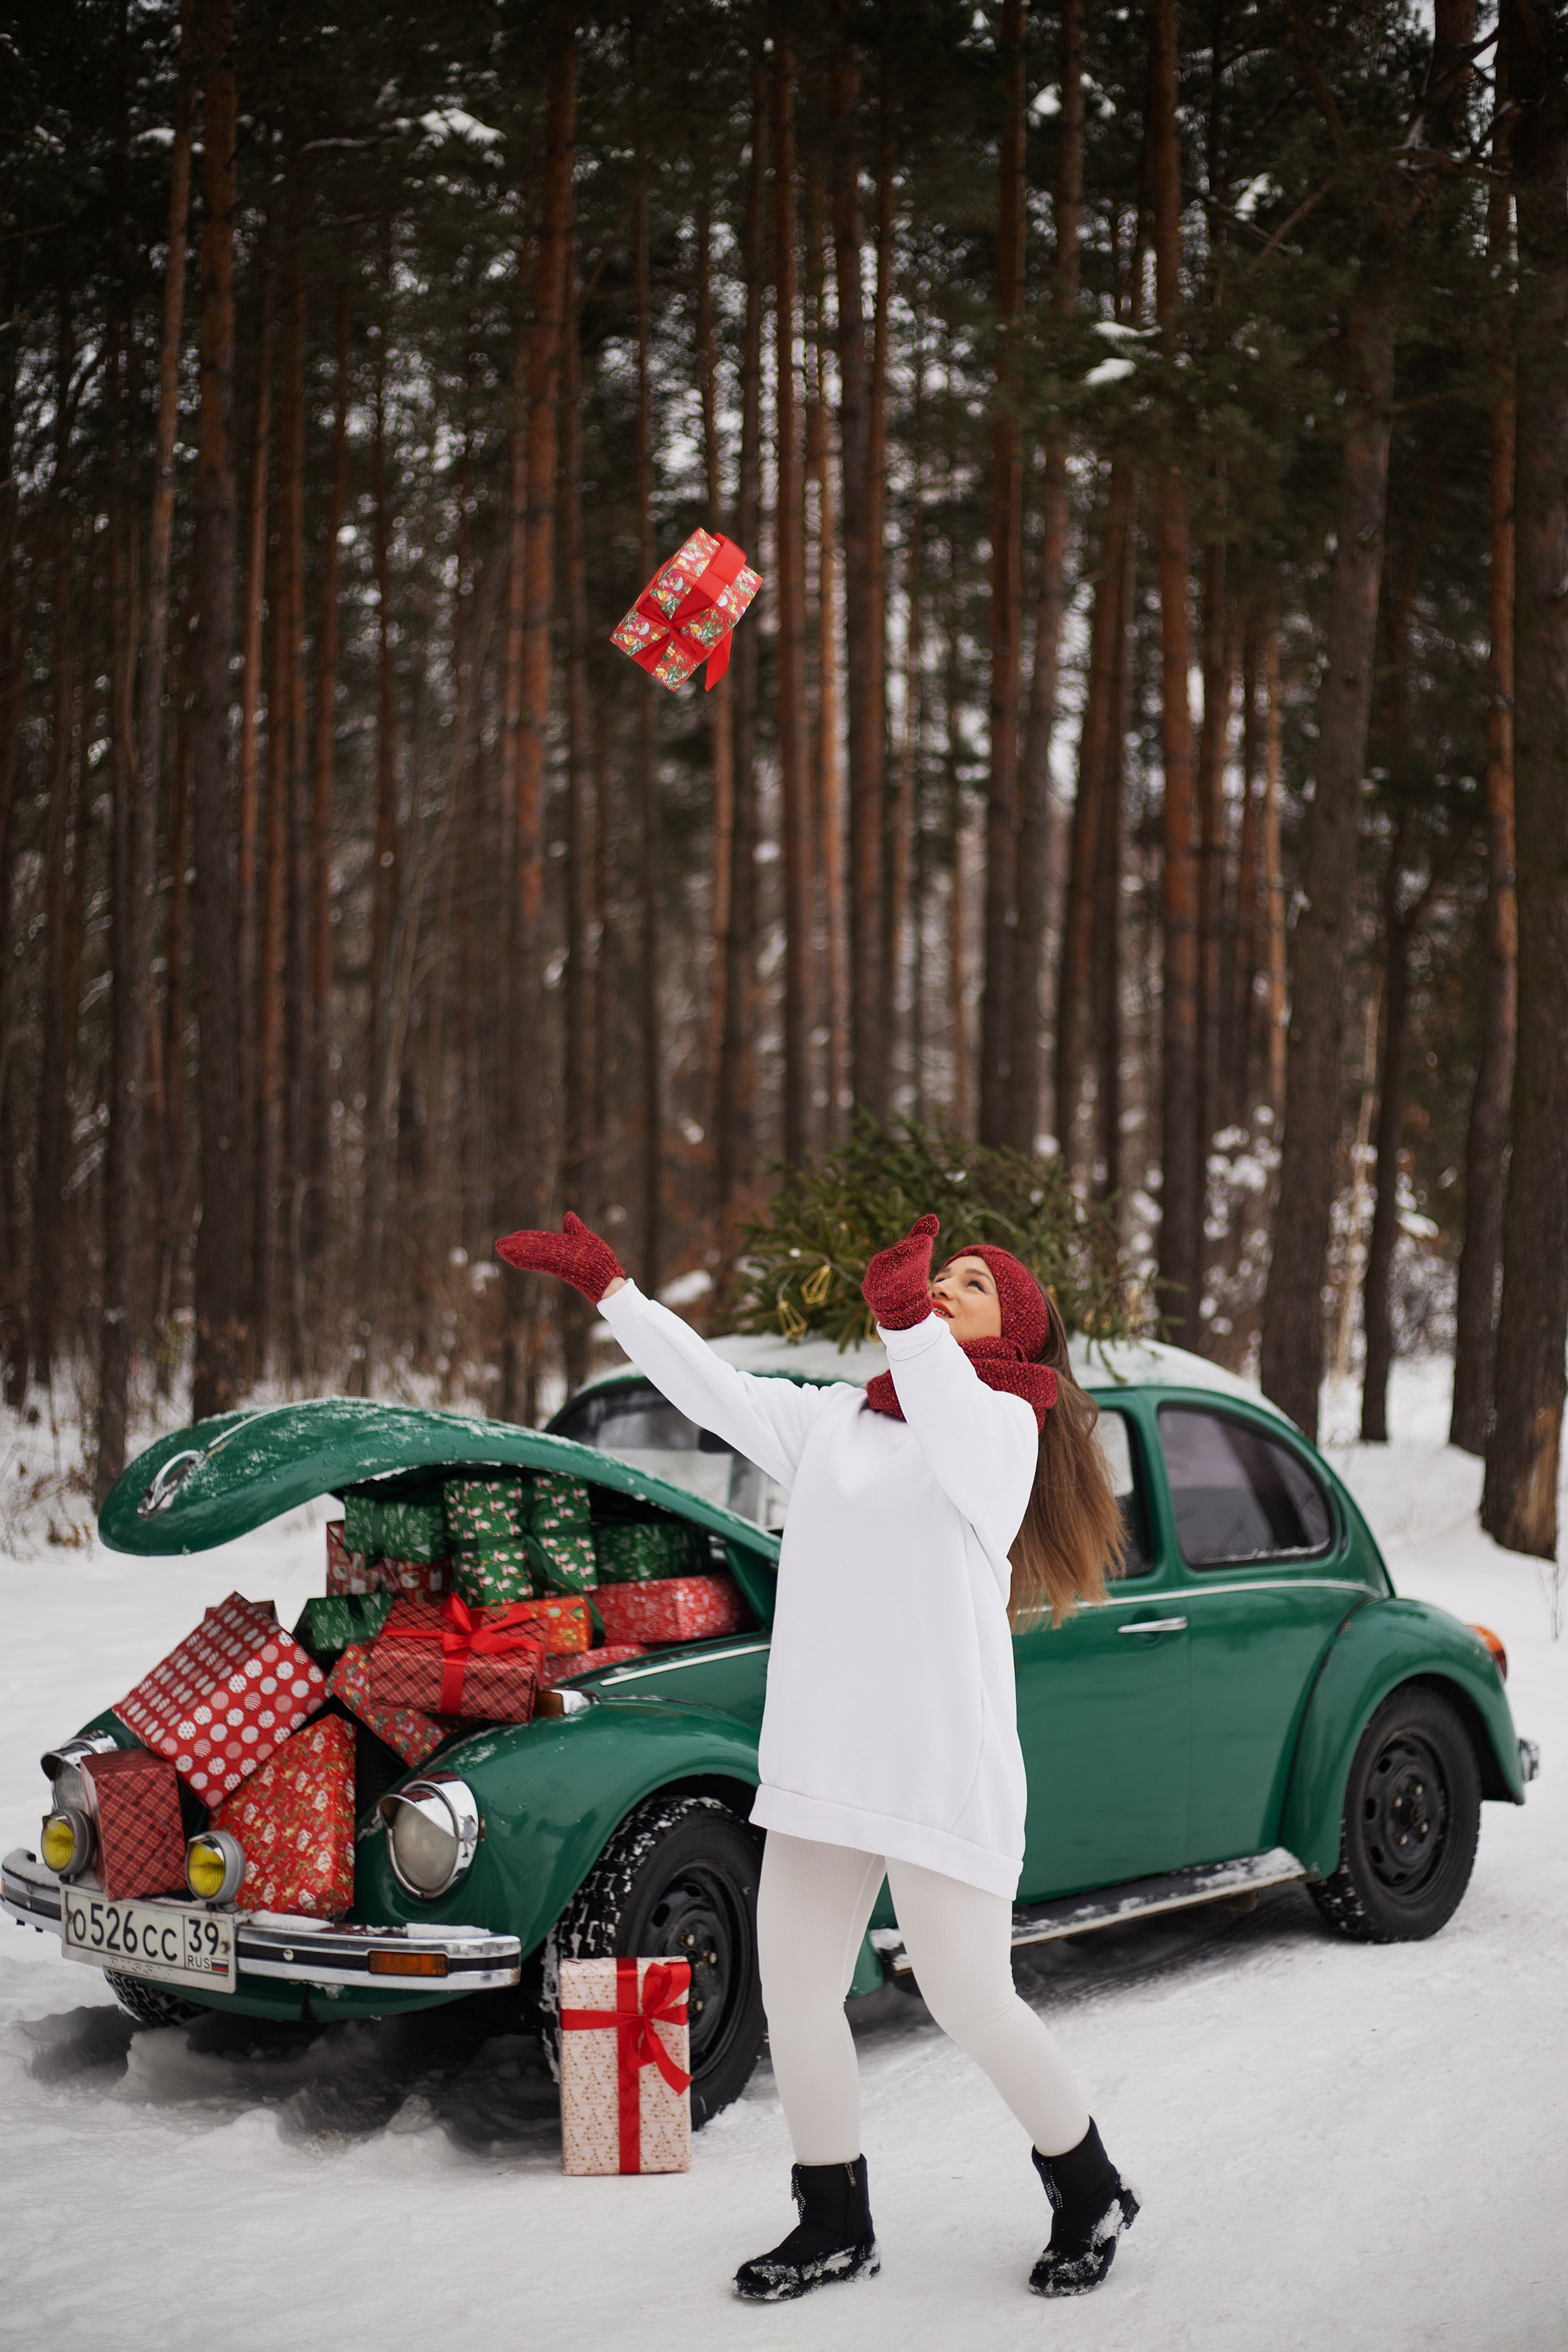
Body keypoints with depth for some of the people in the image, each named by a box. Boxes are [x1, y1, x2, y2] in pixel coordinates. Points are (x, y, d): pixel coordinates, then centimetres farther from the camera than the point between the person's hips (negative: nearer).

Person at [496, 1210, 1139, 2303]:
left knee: (973, 2005, 0)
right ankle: (837, 2227, 25)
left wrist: (909, 1316, -45)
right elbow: (714, 1388, 18)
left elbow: (967, 1447, -28)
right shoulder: (834, 1419, 15)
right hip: (823, 1758, 7)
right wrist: (610, 1286, 14)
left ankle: (1091, 2197, 23)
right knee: (794, 1995, 8)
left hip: (943, 1767, -7)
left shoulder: (1002, 1420, -5)